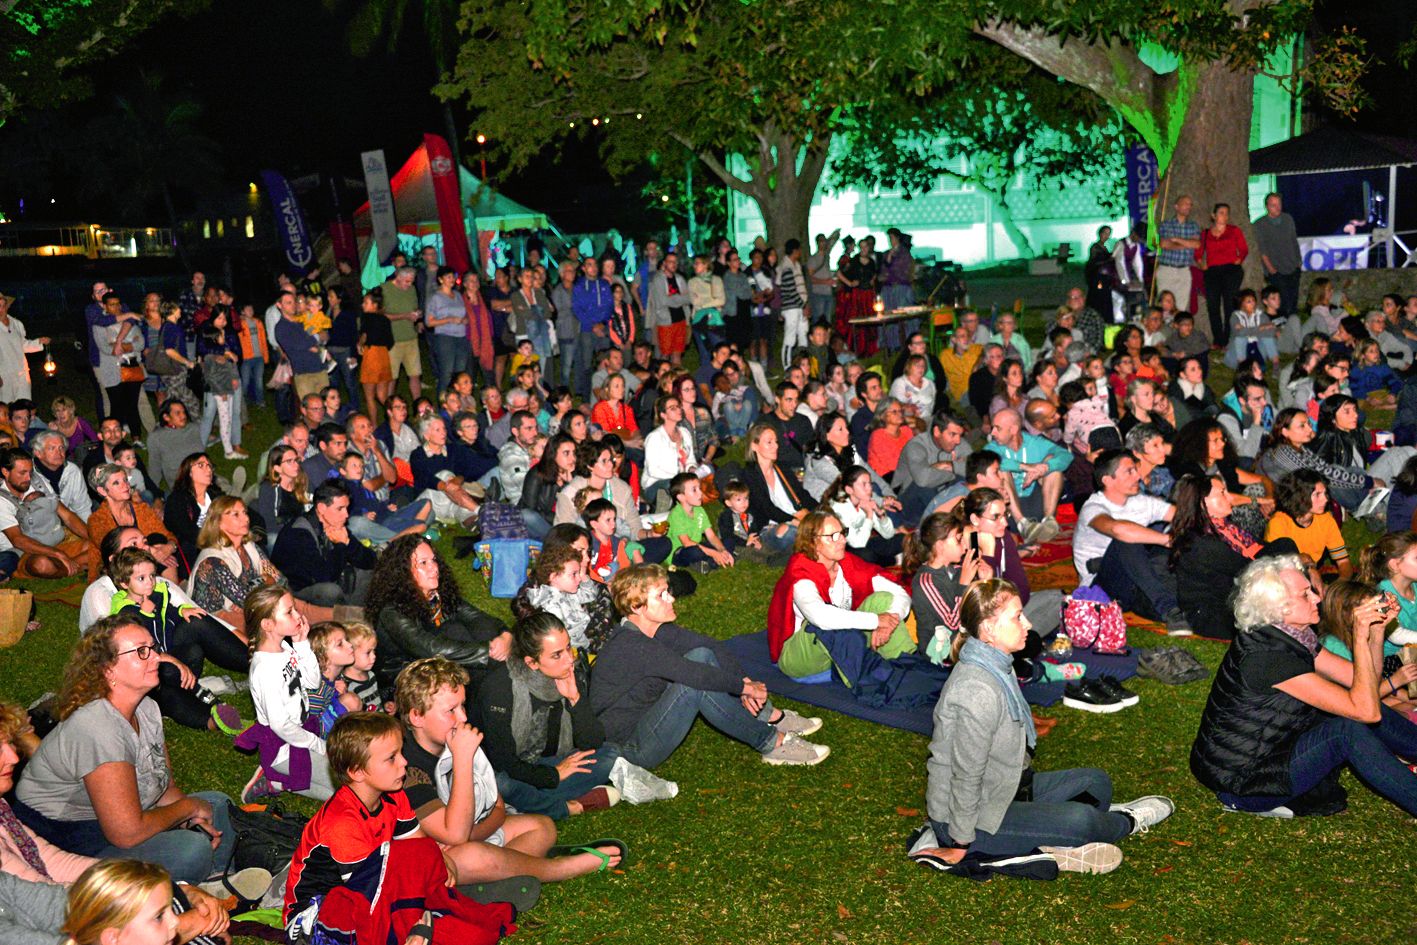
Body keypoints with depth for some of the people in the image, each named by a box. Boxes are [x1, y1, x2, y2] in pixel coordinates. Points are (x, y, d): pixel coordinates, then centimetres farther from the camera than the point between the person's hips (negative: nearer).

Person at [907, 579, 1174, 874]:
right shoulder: (978, 691, -29)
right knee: (1081, 819, -17)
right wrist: (962, 844, -20)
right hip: (974, 816, -11)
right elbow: (967, 776, -25)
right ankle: (1126, 822, 14)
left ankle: (1058, 842, -3)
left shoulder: (997, 668, 4)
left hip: (1004, 789, 11)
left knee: (1096, 782, 12)